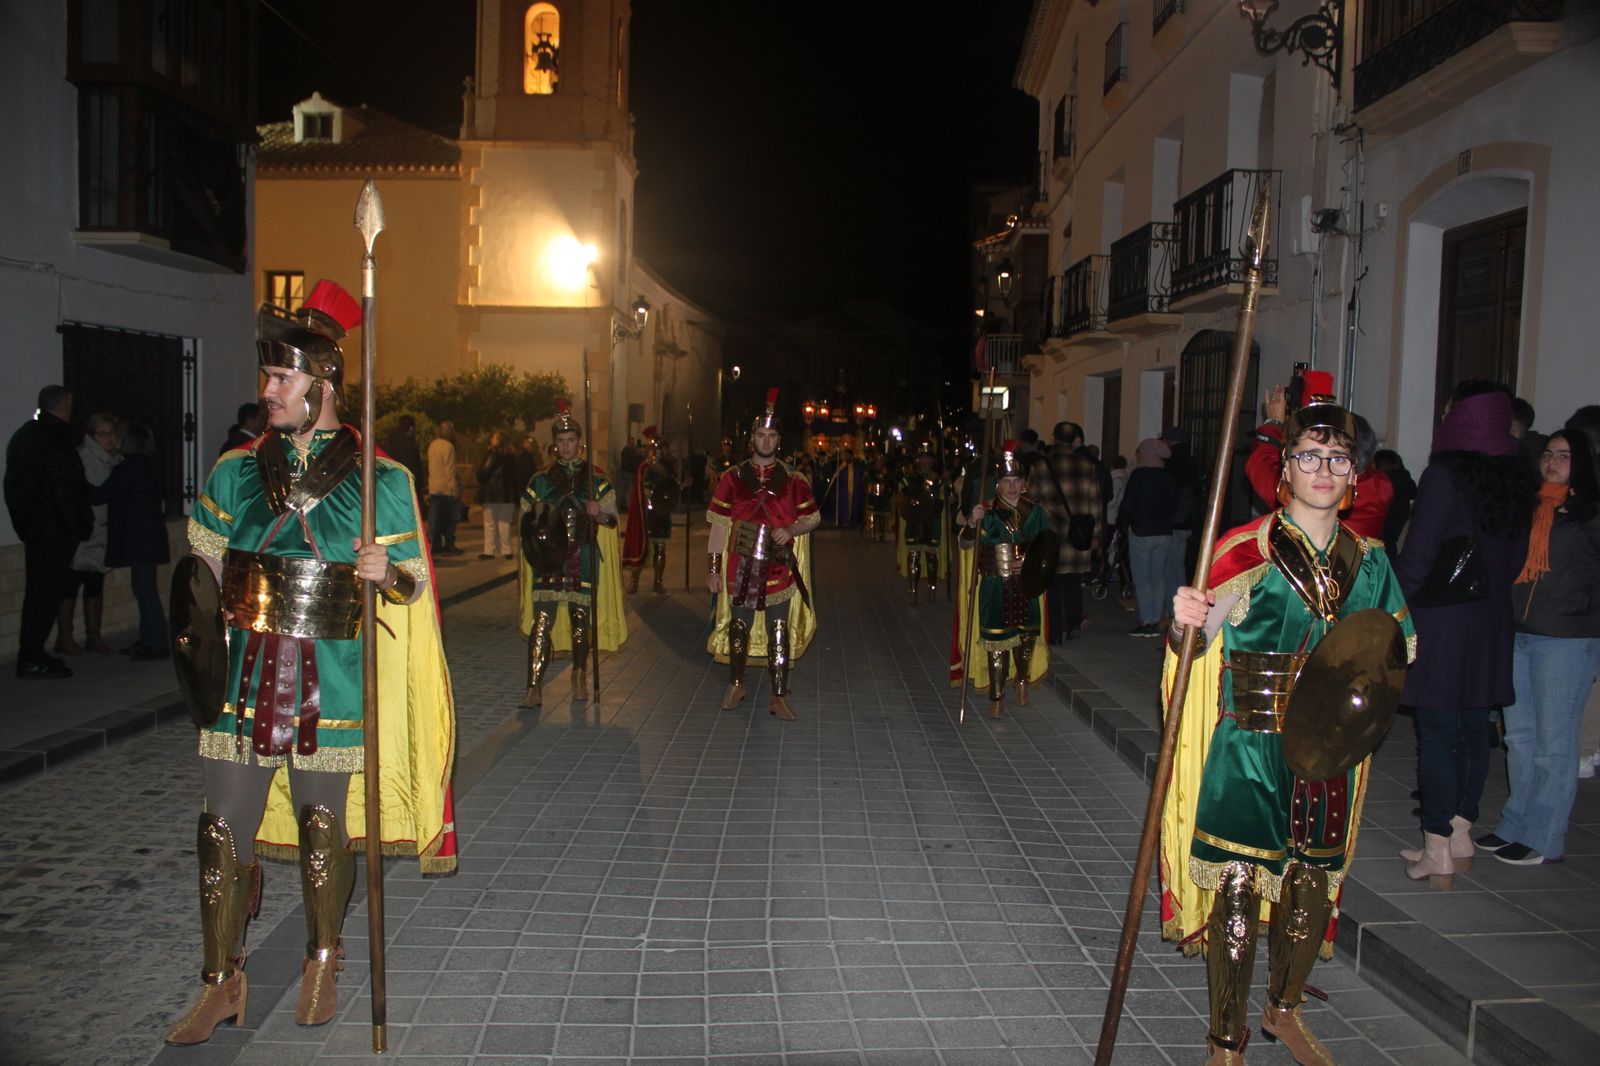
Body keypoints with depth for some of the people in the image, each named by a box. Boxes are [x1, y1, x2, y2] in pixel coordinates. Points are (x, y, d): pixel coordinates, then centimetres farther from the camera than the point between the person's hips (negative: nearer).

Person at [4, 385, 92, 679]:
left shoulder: (22, 435, 14)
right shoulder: (56, 441, -15)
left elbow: (15, 485, 18)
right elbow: (66, 491, -18)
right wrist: (81, 527, -9)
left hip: (30, 525, 9)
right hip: (54, 530, -9)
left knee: (38, 591, 15)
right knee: (48, 593, -6)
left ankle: (31, 654, 20)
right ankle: (32, 660, -5)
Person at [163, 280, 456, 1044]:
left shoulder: (377, 479, 0)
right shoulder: (236, 470, 9)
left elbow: (414, 582, 2)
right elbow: (200, 560, 21)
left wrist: (386, 574, -19)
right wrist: (200, 623, 7)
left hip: (330, 682, -2)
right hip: (241, 673, 2)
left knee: (323, 825, 8)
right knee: (224, 829, 3)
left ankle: (322, 962, 29)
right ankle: (222, 983, 20)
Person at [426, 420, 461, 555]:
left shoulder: (432, 445, 11)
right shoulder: (448, 447, -14)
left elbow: (431, 467, 16)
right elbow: (450, 470, -17)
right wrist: (455, 489, -15)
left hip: (433, 488, 7)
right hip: (446, 488, -7)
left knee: (436, 519, 8)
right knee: (450, 518, 1)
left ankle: (436, 545, 9)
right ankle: (449, 545, 2)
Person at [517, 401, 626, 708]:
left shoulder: (596, 479, 7)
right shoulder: (541, 480, 10)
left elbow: (612, 520, 5)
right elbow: (526, 521, 14)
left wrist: (599, 513, -17)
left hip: (583, 561, 0)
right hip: (549, 559, 0)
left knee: (580, 619, 4)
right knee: (541, 621, -9)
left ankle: (579, 677, 23)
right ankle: (535, 687, -10)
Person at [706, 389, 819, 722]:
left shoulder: (793, 479, 3)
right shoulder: (733, 477, 2)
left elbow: (813, 517, 10)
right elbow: (719, 525, 2)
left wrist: (791, 530, -12)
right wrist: (714, 568, -1)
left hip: (779, 568, 0)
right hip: (740, 568, 0)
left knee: (780, 632, 0)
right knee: (738, 626, 10)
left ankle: (779, 697, 9)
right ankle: (736, 684, 30)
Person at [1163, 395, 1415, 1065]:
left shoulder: (1367, 559, 6)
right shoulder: (1249, 551, -9)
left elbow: (1397, 644, 19)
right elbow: (1197, 639, -15)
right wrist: (1183, 619, -38)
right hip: (1249, 750, -5)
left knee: (1314, 886, 14)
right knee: (1238, 887, -3)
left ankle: (1283, 1009, 39)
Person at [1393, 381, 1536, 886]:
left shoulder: (1445, 475, -15)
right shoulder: (1517, 478, 5)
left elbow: (1417, 555, -15)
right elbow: (1518, 555, 12)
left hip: (1441, 618, -7)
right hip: (1492, 620, 7)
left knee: (1437, 731, -1)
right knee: (1474, 729, 13)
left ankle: (1438, 850, 3)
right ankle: (1460, 835, 24)